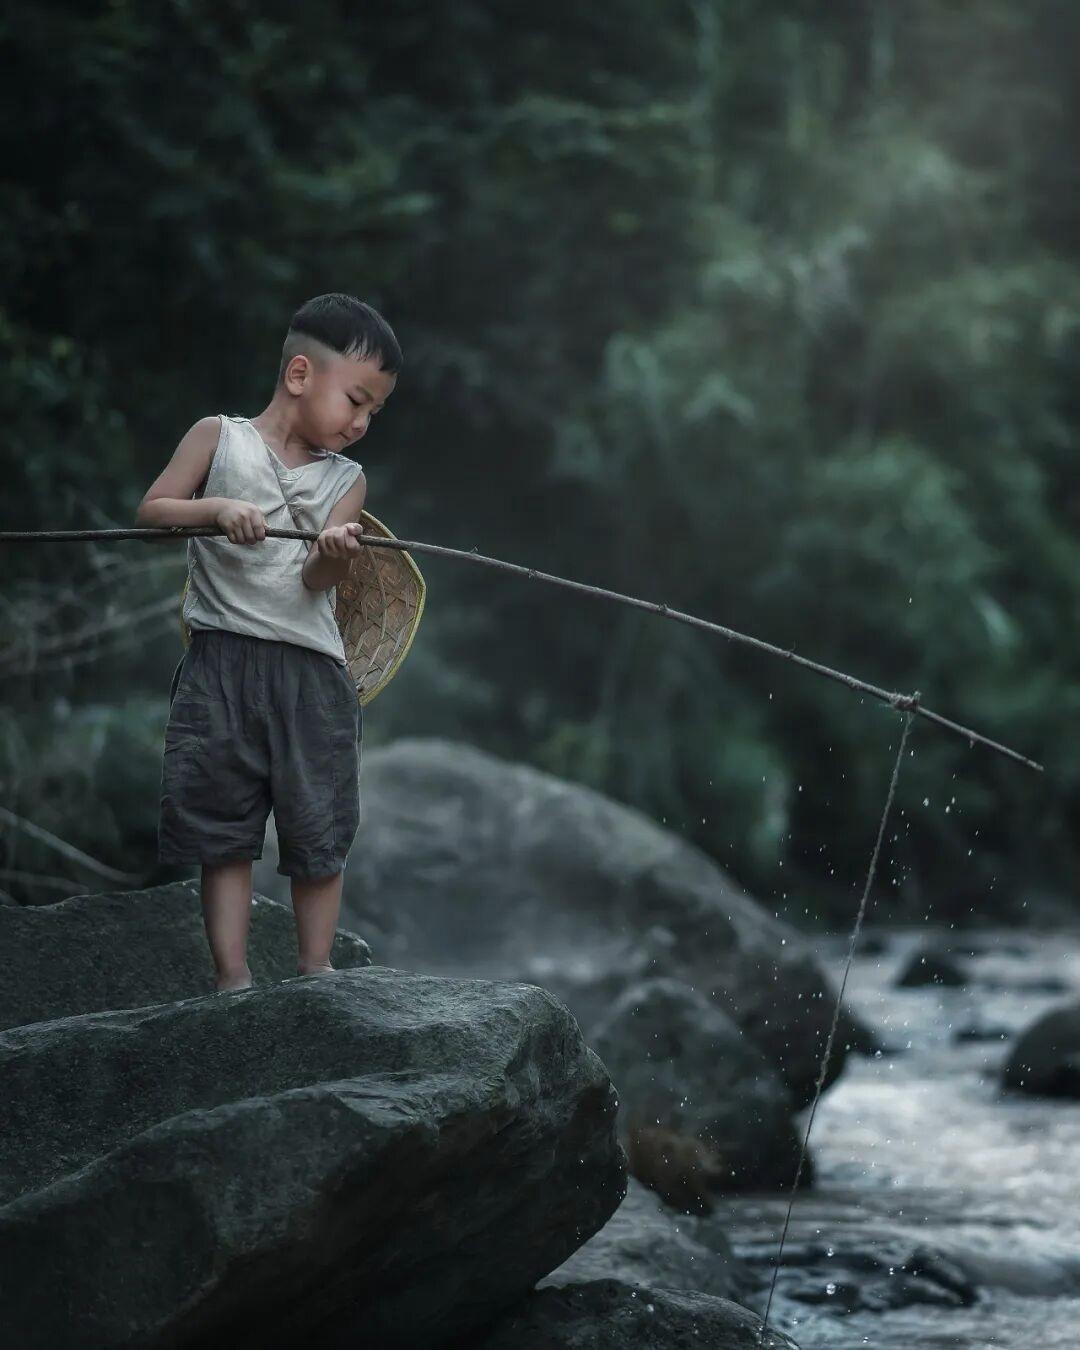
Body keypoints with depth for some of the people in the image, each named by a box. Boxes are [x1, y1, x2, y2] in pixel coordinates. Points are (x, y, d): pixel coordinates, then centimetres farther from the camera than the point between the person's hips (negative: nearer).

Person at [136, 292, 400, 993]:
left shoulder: (346, 480, 12)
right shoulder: (219, 438, 7)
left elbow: (317, 580, -3)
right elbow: (151, 511, 1)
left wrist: (336, 554, -26)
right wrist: (217, 507, -17)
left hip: (312, 669, 2)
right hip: (222, 662, -2)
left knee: (320, 830, 2)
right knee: (223, 828, -3)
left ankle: (316, 971, 12)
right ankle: (233, 976, 0)